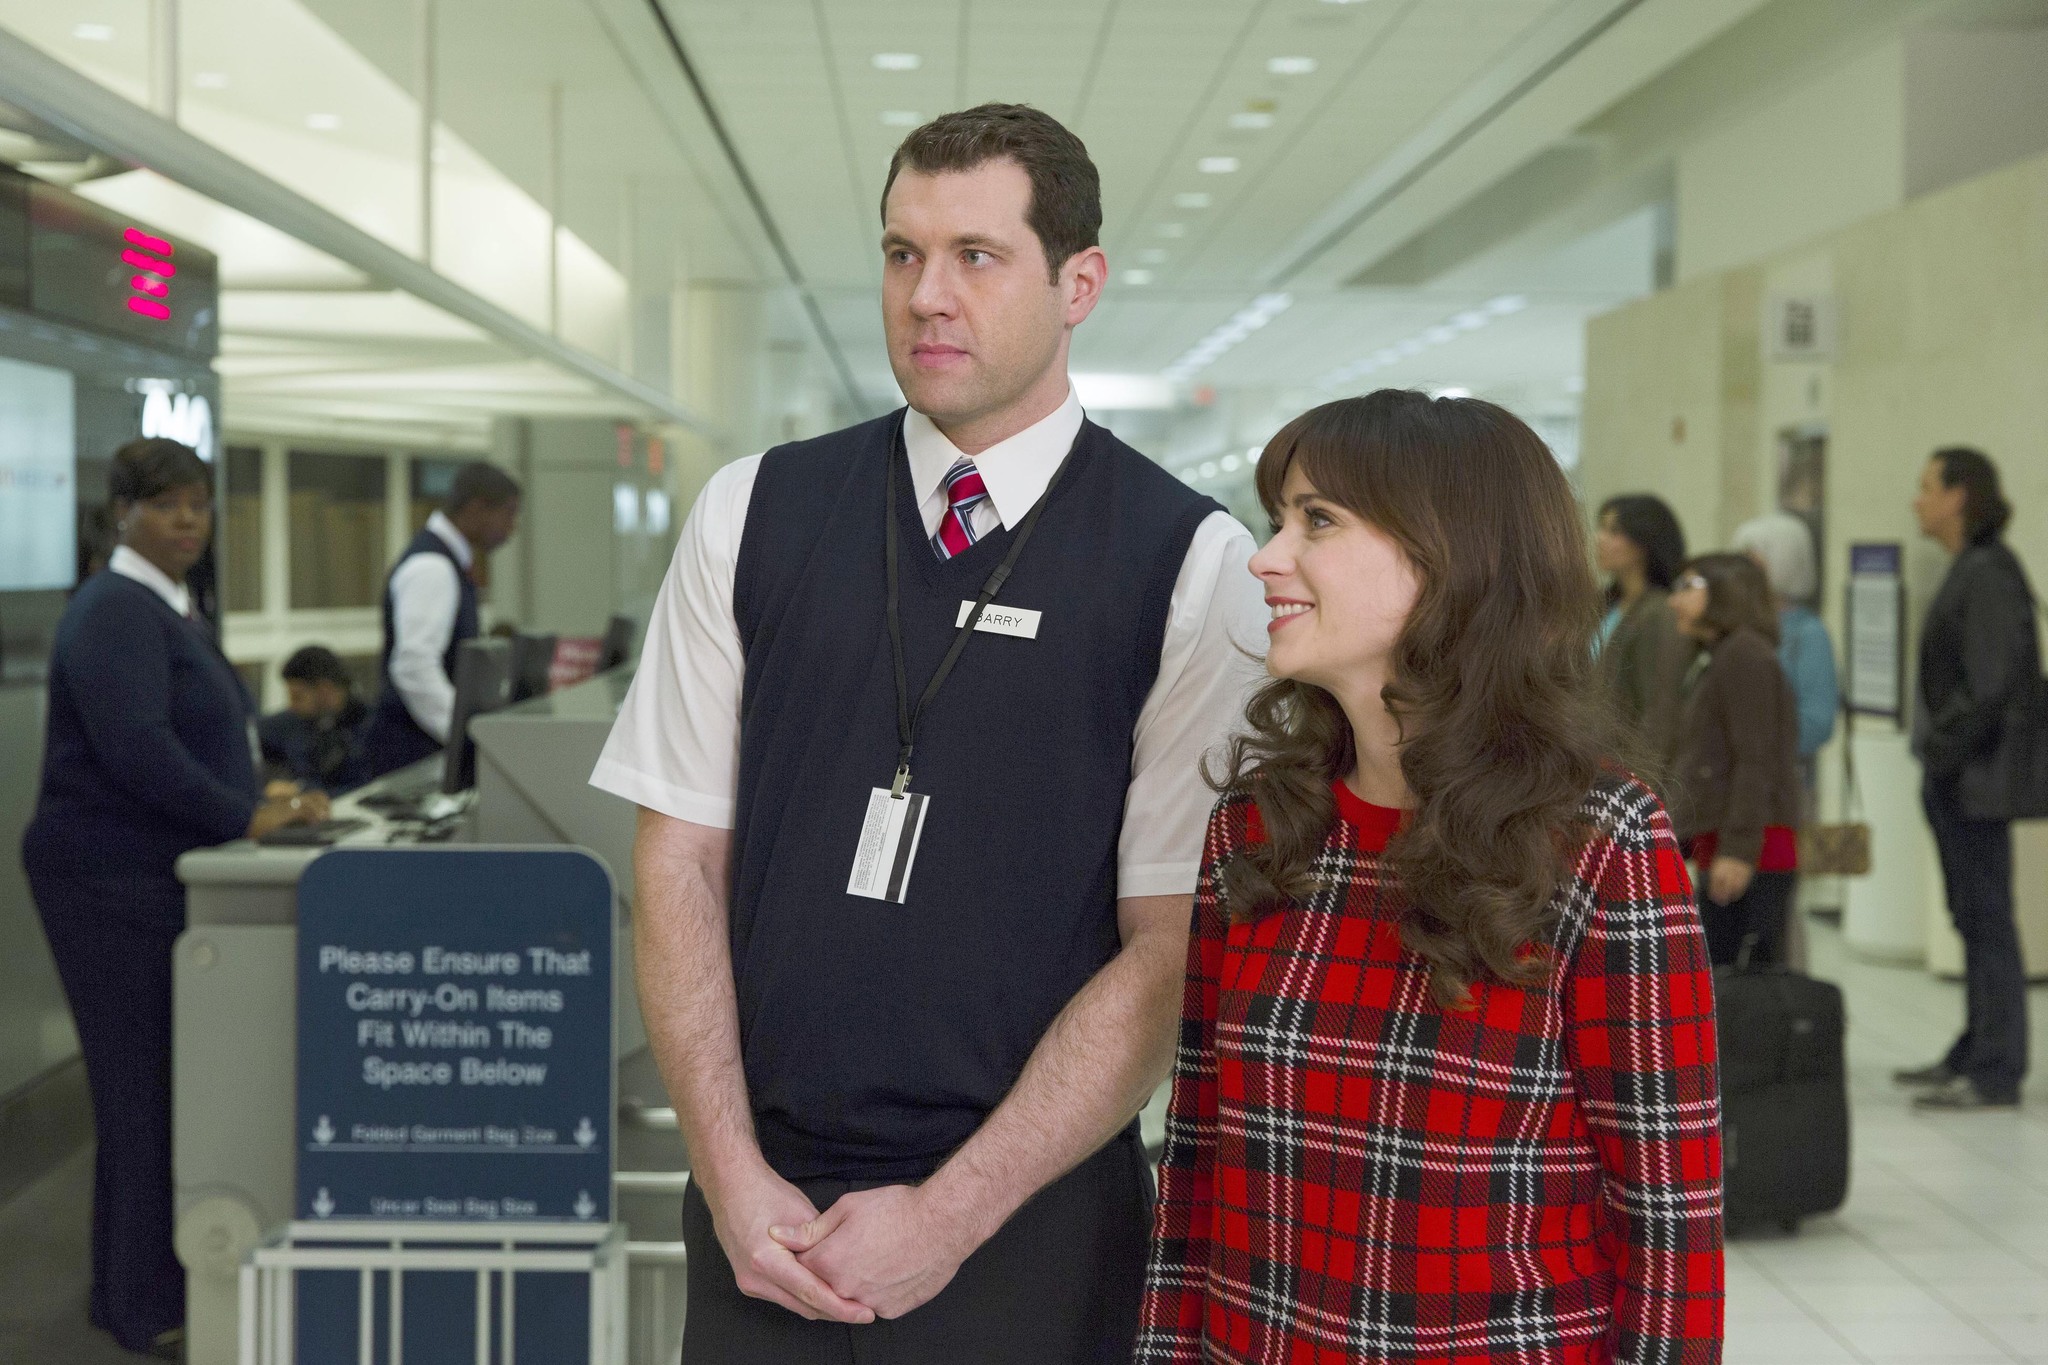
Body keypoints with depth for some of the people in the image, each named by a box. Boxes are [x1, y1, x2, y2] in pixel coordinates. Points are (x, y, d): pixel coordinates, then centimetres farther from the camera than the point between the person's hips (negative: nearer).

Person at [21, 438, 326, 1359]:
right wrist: (247, 818, -22)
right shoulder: (115, 613, -15)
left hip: (162, 876, 10)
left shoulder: (170, 609, 16)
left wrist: (268, 801, 7)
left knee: (178, 1076, 13)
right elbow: (134, 747, -25)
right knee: (145, 1084, -4)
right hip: (113, 879, -10)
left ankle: (154, 1281, 23)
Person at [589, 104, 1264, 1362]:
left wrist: (952, 1214, -11)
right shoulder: (752, 515, 2)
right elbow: (682, 860, 4)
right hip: (763, 1208, 2)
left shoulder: (1192, 565, -6)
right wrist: (733, 1174, -5)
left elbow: (1172, 950, -8)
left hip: (1026, 1218, -2)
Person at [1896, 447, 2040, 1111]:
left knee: (1987, 918, -4)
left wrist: (1944, 753, -16)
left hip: (1973, 780, -10)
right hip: (1957, 780, 10)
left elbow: (1993, 686, -21)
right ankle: (1976, 1054, 23)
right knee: (1972, 917, 14)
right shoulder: (1969, 569, 14)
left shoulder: (1990, 575, -15)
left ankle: (1995, 1073, 1)